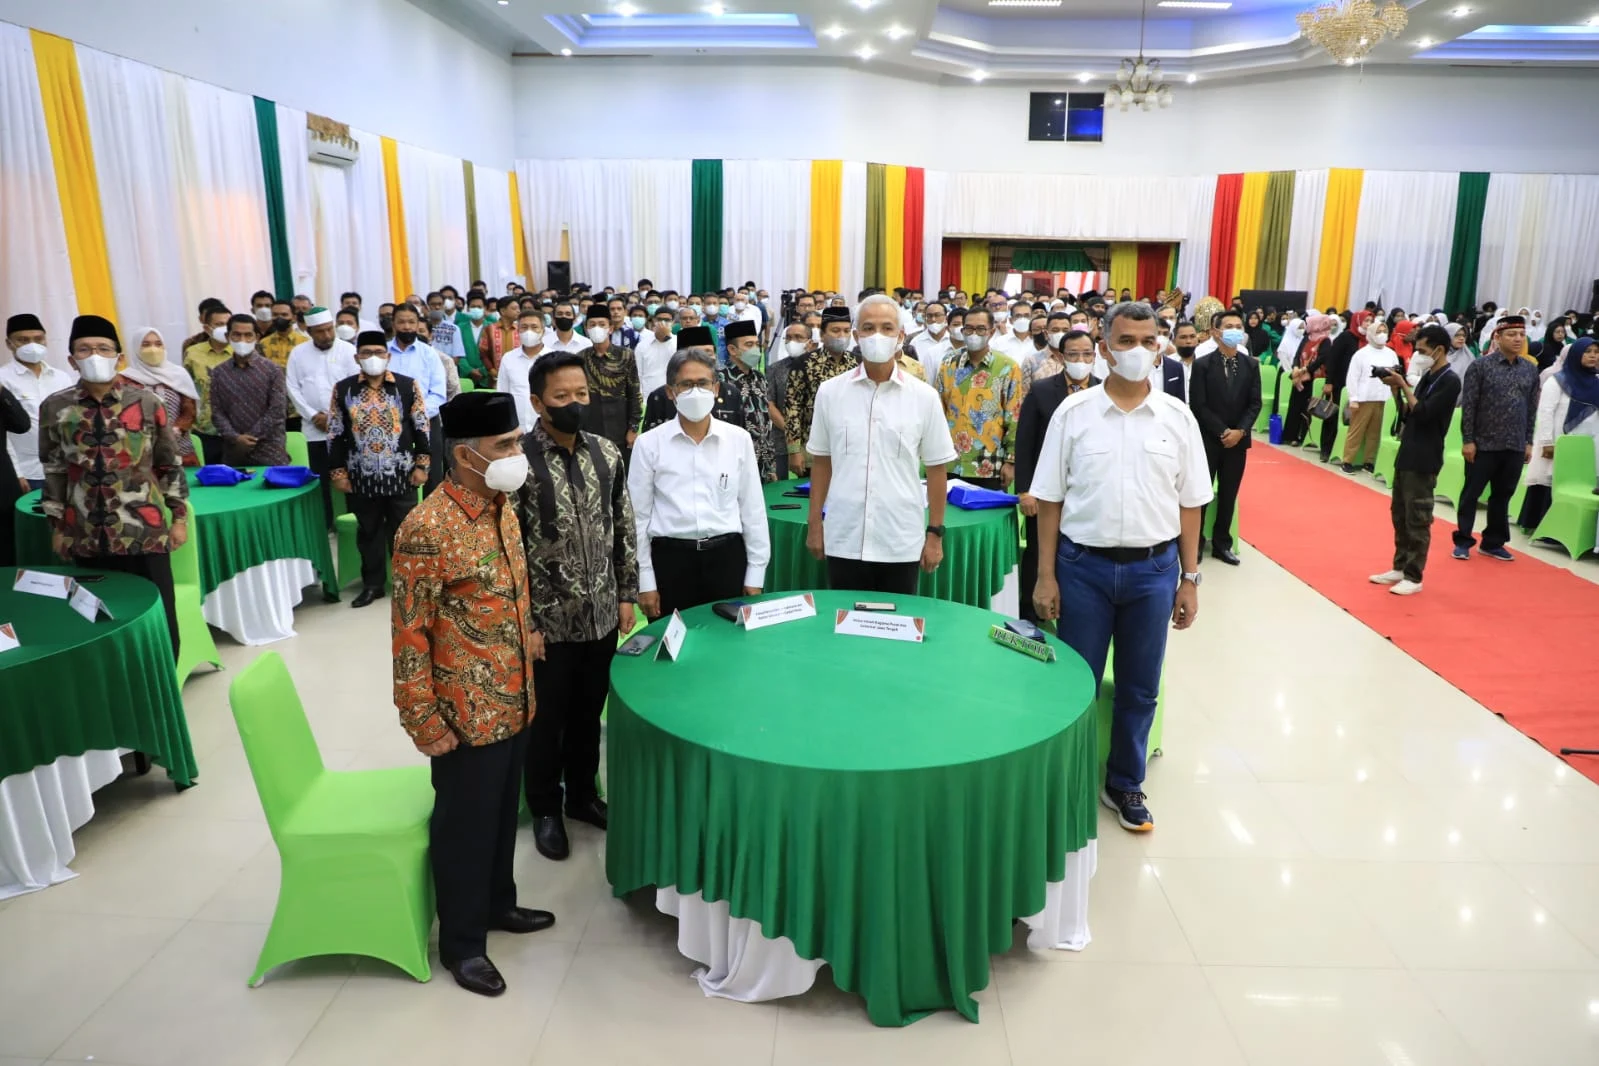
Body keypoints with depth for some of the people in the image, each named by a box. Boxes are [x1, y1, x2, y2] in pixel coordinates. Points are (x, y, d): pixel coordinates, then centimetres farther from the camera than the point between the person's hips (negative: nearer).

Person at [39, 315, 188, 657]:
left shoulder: (146, 403, -1)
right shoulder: (55, 408, 2)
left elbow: (170, 465, 3)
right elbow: (53, 472, 9)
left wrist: (179, 516, 1)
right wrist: (56, 527, 10)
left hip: (145, 532, -1)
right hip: (86, 536, 1)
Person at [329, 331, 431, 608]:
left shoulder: (408, 386, -1)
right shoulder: (342, 389, 2)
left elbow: (421, 428, 1)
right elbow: (335, 434, 3)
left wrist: (421, 465, -3)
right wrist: (338, 472, 0)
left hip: (400, 474, -1)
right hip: (361, 476, 1)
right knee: (368, 532, 12)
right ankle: (372, 584, 23)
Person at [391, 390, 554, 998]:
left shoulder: (503, 508, 3)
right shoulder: (427, 529, -23)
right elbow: (409, 636, -19)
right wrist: (425, 724, -16)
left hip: (515, 701, 8)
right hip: (468, 713, -7)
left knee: (503, 812, 23)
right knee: (464, 824, 10)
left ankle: (498, 903, 44)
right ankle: (462, 942, 29)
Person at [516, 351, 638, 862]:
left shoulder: (606, 452, 1)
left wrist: (626, 594, 7)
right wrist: (524, 621, -13)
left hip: (602, 615, 4)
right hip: (548, 620, -4)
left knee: (589, 712, 19)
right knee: (547, 718, 13)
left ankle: (582, 794, 39)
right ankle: (545, 808, 32)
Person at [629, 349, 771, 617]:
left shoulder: (739, 439, 3)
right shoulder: (649, 444, -1)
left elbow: (753, 508, 6)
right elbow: (638, 516, 2)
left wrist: (756, 573, 5)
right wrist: (645, 581, 0)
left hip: (727, 556, 1)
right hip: (670, 559, -1)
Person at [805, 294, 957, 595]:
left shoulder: (924, 396, -1)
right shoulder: (830, 391, 1)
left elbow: (936, 469, 2)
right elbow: (821, 462, 8)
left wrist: (935, 533, 0)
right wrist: (814, 522, 6)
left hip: (902, 543, -1)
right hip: (843, 540, 1)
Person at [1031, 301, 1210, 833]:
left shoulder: (1178, 417, 1)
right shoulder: (1072, 413, -3)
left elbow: (1189, 504, 5)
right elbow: (1050, 500, -1)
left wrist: (1189, 579, 3)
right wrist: (1046, 575, -4)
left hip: (1154, 568, 2)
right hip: (1084, 565, -1)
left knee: (1139, 688, 14)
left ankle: (1125, 783, 32)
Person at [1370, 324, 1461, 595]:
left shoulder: (1449, 381, -13)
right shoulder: (1427, 377, 13)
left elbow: (1423, 413, -20)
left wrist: (1403, 386, -16)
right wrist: (1396, 389, 3)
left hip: (1424, 461, -9)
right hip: (1406, 455, 9)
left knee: (1417, 520, -4)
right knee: (1399, 514, 14)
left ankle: (1414, 577, 3)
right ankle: (1400, 567, 24)